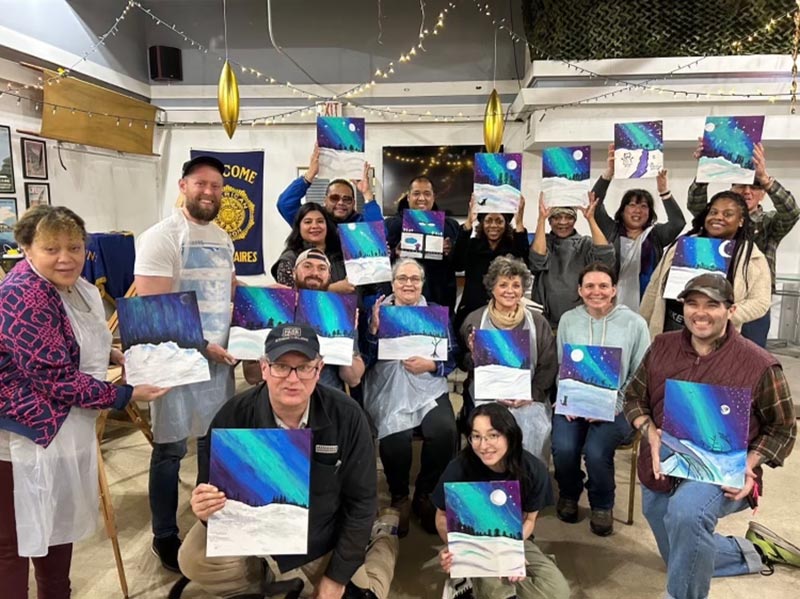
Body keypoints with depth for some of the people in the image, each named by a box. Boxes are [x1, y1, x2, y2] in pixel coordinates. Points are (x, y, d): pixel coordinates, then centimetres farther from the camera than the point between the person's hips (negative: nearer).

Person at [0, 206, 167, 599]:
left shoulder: (70, 284, 5)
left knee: (60, 521, 22)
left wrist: (112, 355, 4)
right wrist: (126, 395, -20)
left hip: (64, 427, 10)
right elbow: (56, 379, -25)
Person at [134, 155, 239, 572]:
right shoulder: (161, 237, -12)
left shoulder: (223, 239, 12)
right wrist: (199, 346, -17)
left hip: (219, 357, 7)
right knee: (170, 448, 5)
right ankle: (165, 536, 22)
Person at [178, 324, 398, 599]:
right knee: (195, 560, -23)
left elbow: (360, 500, -12)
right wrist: (206, 509, -37)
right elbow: (213, 494, -11)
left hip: (325, 536, 0)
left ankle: (383, 536, 29)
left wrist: (338, 576, -10)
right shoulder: (233, 416, -21)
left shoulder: (347, 416, -22)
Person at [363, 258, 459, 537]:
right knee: (396, 439, -29)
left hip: (429, 389, 2)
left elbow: (452, 358, 8)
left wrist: (430, 365, -11)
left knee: (444, 431, -27)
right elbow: (364, 361, 1)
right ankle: (399, 497, 4)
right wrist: (374, 328, -13)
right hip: (388, 391, -1)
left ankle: (425, 495, 1)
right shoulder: (377, 311, 8)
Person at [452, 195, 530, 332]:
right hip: (471, 313, 0)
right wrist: (468, 222, -22)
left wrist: (519, 224, -26)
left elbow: (524, 262, -17)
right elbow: (458, 264, -15)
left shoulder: (514, 246, 5)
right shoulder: (472, 245, 5)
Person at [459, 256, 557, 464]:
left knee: (535, 431, -25)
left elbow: (549, 366, 5)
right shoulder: (474, 320, 6)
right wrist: (474, 355, -14)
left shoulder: (538, 322, 8)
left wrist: (529, 395, -8)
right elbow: (464, 365, 9)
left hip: (529, 398, 1)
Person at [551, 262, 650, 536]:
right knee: (563, 448, -25)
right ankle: (569, 494, 13)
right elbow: (559, 367, 8)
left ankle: (602, 505, 8)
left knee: (596, 451, -27)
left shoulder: (634, 323, 0)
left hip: (616, 406, -2)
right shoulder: (568, 320, 7)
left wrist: (614, 405, -11)